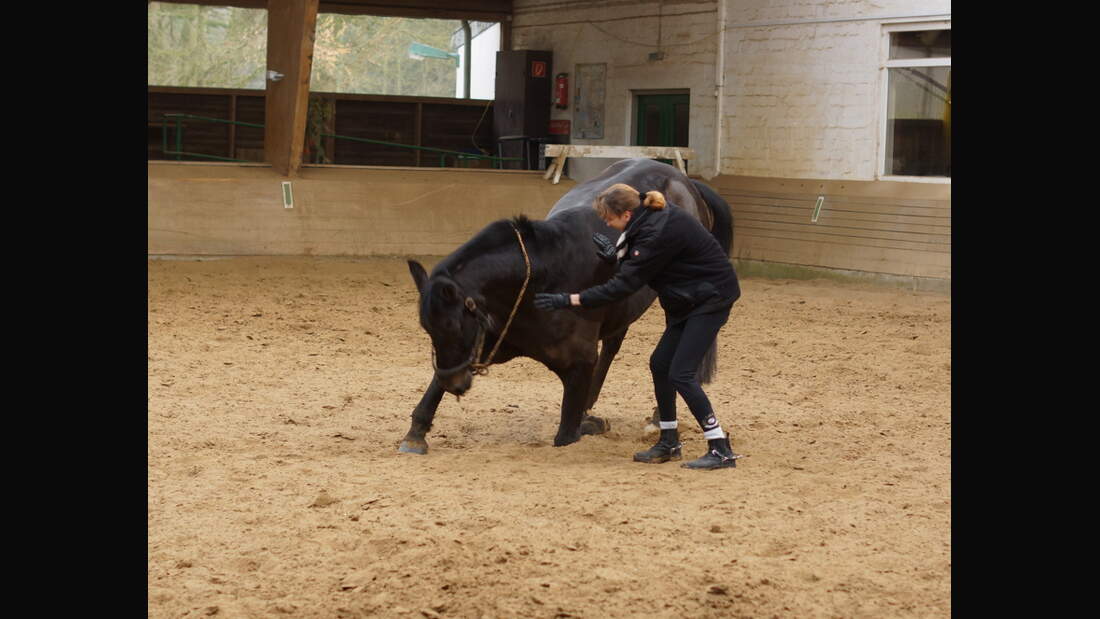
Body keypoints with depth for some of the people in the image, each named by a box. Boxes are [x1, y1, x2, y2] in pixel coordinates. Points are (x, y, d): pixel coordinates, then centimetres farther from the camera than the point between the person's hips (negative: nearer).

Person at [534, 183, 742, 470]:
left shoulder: (656, 234, -27)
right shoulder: (652, 215, 0)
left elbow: (623, 285, -25)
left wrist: (569, 300, -24)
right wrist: (618, 255, 3)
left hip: (710, 299, -10)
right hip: (687, 300, 10)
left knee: (681, 373, -12)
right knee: (660, 363, 12)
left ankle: (721, 450, -8)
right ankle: (669, 443, 23)